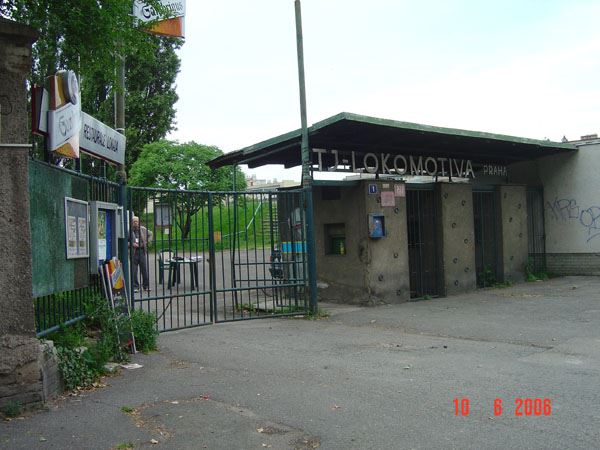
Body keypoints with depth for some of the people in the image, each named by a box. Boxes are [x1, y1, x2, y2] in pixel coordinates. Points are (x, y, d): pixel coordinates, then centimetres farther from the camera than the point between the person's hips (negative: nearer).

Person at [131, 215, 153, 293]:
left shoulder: (143, 229, 5)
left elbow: (150, 234, 19)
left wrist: (147, 242, 7)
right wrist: (131, 244, -12)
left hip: (142, 251, 2)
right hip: (133, 252, -2)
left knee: (145, 270, 5)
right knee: (134, 271, 1)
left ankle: (146, 286, 16)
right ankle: (135, 287, 11)